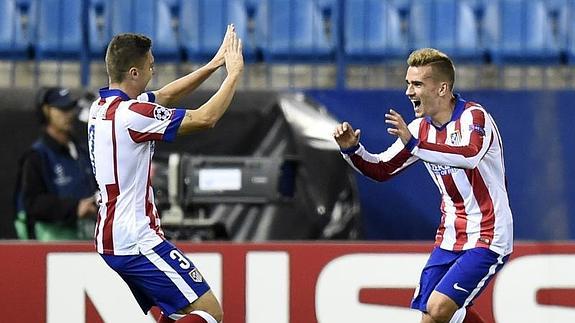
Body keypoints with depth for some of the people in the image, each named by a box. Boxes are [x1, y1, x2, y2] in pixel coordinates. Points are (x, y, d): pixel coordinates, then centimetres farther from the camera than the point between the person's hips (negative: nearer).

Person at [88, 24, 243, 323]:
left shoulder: (102, 106, 8)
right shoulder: (131, 114, -19)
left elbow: (164, 96, 22)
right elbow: (205, 117, -14)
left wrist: (214, 64, 18)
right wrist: (234, 74, 0)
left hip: (110, 239, 10)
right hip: (136, 243, -10)